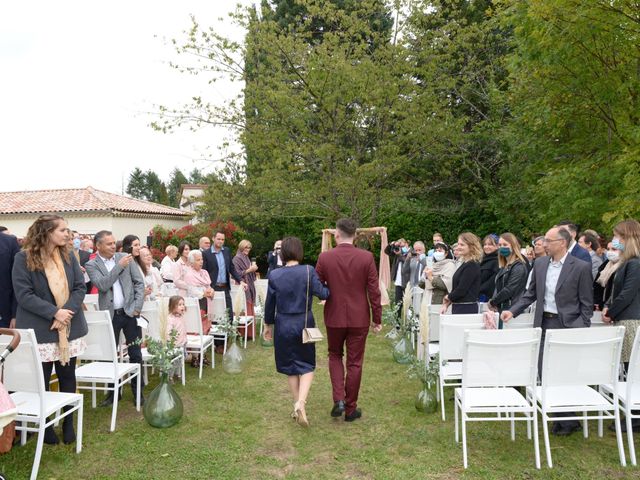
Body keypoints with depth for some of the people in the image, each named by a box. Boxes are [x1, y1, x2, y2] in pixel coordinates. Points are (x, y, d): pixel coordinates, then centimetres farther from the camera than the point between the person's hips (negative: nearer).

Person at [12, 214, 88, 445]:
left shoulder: (69, 257, 5)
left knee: (67, 376, 11)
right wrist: (54, 313, -21)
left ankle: (69, 424, 24)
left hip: (69, 328, 4)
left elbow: (80, 287, 1)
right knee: (41, 380, 8)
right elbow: (23, 294, -14)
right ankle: (45, 426, 24)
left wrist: (67, 312, -15)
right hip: (40, 330, -4)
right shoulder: (23, 259, -9)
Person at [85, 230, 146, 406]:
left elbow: (139, 282, 3)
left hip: (129, 312, 1)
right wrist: (119, 266, -19)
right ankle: (113, 391, 24)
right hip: (110, 315, -1)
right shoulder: (92, 265, -1)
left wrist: (137, 306, -6)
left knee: (135, 353, 5)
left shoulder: (125, 257, 4)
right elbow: (102, 285, -17)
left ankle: (138, 390, 19)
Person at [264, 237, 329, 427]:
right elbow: (322, 294, -15)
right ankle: (301, 403, -9)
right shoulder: (308, 271, -12)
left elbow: (269, 303, 1)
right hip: (304, 323, -1)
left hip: (283, 325, 1)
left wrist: (268, 325, 14)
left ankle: (297, 406, 24)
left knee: (291, 367, 16)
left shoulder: (274, 275, -6)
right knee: (307, 365, 12)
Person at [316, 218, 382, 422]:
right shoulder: (366, 258, -10)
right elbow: (374, 291, -7)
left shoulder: (324, 258, -10)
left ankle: (339, 399, 6)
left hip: (334, 317, 0)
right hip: (359, 318, 0)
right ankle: (350, 409, 19)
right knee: (354, 363, 11)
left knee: (335, 355, 21)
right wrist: (377, 318, 2)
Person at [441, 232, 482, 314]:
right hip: (458, 307, 9)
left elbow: (462, 290, -18)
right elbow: (456, 288, 17)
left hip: (467, 309, -9)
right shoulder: (465, 264, 16)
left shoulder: (472, 266, -13)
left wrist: (447, 297, -1)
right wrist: (446, 304, 8)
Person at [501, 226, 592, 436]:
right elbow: (531, 294, 13)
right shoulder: (540, 264, 7)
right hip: (544, 323, 5)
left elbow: (586, 303, -5)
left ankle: (569, 420, 18)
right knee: (544, 372, 7)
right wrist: (512, 311, 0)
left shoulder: (581, 267, -7)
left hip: (567, 325, -5)